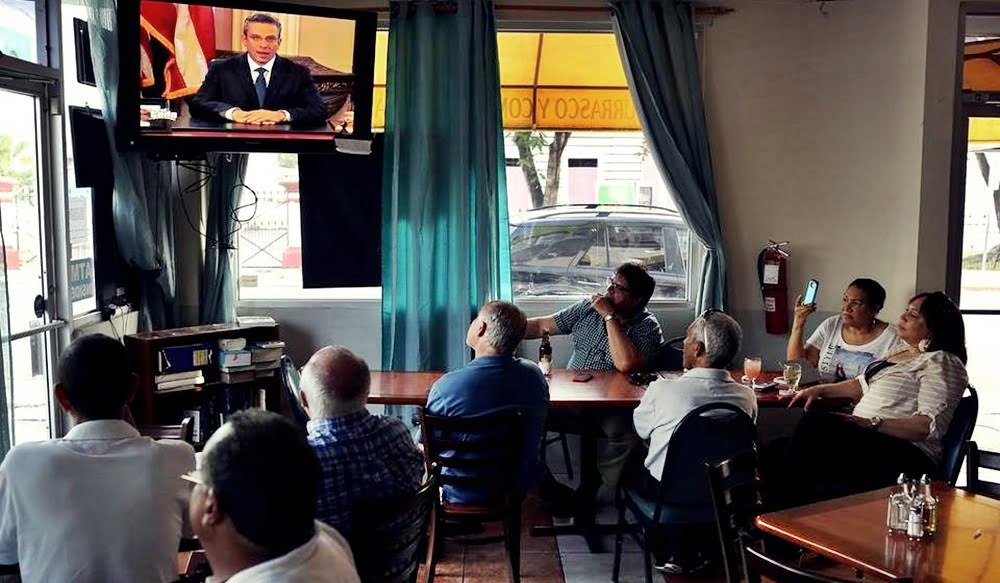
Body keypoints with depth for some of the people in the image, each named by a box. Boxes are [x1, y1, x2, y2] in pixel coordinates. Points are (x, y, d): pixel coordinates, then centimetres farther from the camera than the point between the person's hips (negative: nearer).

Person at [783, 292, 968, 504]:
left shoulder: (941, 362, -4)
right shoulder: (900, 355, 25)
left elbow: (931, 425, -16)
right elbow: (862, 385, 34)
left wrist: (873, 423, -24)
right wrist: (820, 390, 20)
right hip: (865, 440, 9)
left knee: (815, 424, -29)